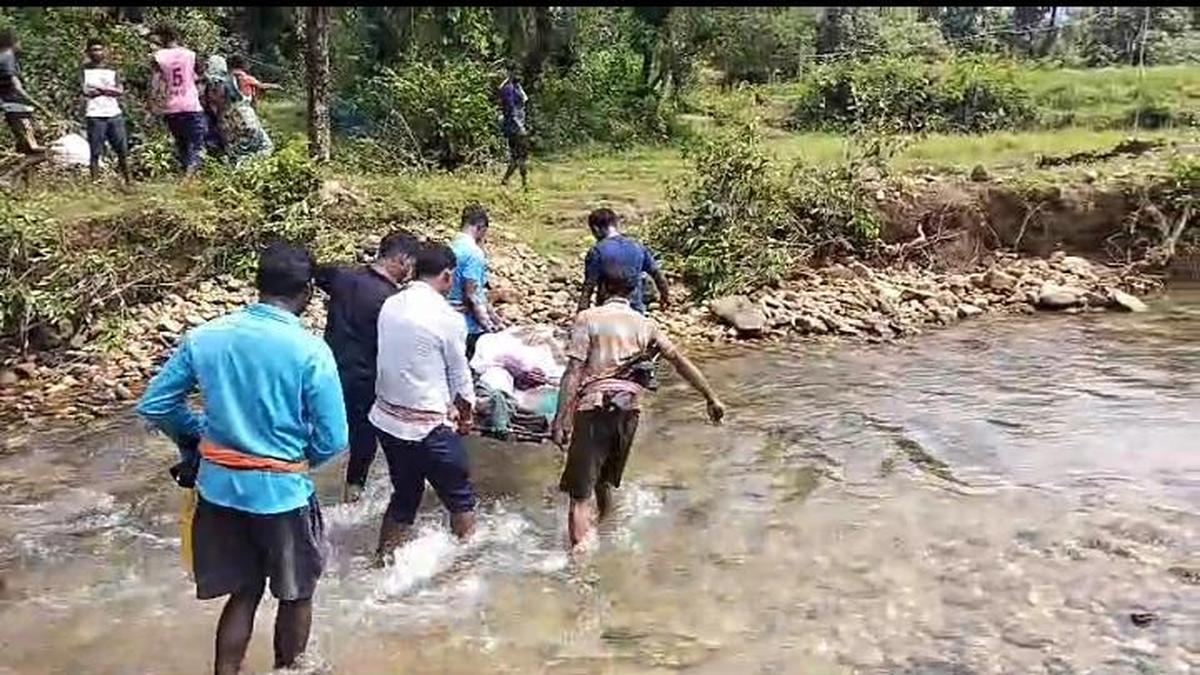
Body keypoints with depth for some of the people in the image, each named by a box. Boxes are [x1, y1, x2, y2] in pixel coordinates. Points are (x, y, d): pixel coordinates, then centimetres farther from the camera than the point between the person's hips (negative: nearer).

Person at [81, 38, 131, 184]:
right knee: (95, 153, -4)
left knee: (123, 150, 1)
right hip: (95, 116, -3)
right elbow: (86, 91, -7)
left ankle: (128, 180, 8)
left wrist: (99, 89, -8)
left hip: (114, 114, 3)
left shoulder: (111, 70, 16)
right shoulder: (85, 69, 6)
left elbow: (120, 90, 2)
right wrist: (109, 90, -2)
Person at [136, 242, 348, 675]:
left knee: (242, 593, 21)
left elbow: (154, 406, 4)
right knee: (297, 594, 19)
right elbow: (332, 441, -15)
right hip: (281, 492, -4)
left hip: (219, 488, 5)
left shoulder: (203, 337, -4)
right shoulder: (311, 350, -17)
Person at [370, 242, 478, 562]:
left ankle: (381, 561, 31)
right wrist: (466, 415, 16)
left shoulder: (390, 306, 2)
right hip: (427, 427, -7)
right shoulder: (447, 318, -17)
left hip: (387, 419, 7)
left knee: (404, 496, 23)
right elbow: (460, 376, -5)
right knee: (461, 499, 14)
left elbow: (398, 361, 9)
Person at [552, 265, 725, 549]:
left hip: (593, 409, -5)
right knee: (604, 482, 26)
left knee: (580, 495, -2)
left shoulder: (587, 318, -2)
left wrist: (561, 419, -11)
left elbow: (574, 371, -10)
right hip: (628, 411, 5)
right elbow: (681, 362, 9)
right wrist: (711, 398, 15)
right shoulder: (646, 325, 10)